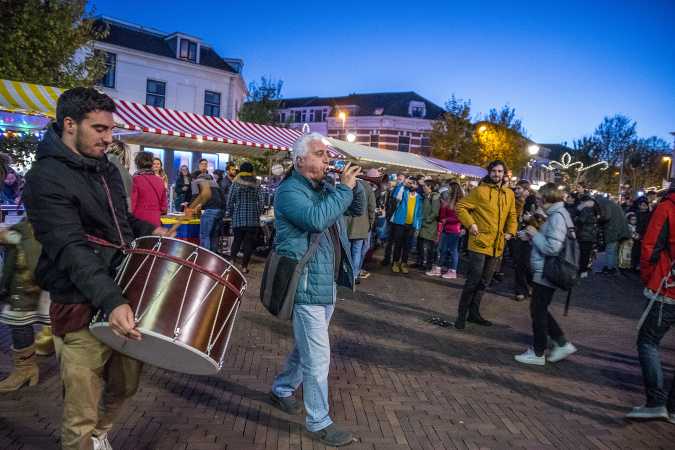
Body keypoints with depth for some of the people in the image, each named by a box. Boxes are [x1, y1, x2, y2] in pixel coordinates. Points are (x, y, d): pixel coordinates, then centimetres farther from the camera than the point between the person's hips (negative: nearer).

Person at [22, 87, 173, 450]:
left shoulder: (105, 167, 11)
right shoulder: (46, 178, -16)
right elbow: (72, 250, -28)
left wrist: (150, 231, 12)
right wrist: (110, 301, -38)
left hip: (123, 296, 8)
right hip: (82, 310, -8)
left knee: (125, 386, 23)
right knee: (81, 416, 2)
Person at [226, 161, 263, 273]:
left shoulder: (235, 184, 2)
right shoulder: (256, 184, 2)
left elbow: (230, 201, 3)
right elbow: (260, 202, 0)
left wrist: (230, 214, 14)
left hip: (238, 218, 1)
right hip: (253, 218, 0)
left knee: (237, 240, 14)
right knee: (249, 242, 5)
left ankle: (232, 260, -2)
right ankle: (244, 266, 6)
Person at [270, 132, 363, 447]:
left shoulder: (325, 188, 9)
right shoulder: (290, 191, -15)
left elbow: (357, 209, 15)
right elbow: (316, 219, -32)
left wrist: (353, 186, -4)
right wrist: (344, 188, -24)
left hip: (327, 283, 9)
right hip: (307, 285, -9)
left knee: (306, 347, 23)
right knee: (318, 357, -1)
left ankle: (282, 389, 44)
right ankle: (319, 422, 14)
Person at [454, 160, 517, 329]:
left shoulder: (509, 194, 10)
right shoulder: (480, 191, -7)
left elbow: (512, 215, 20)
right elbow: (460, 206, -7)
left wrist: (510, 231, 6)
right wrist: (471, 224, -16)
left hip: (497, 246, 6)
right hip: (480, 243, -6)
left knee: (484, 282, 14)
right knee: (473, 281, -5)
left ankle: (474, 313, 26)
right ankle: (461, 315, 7)